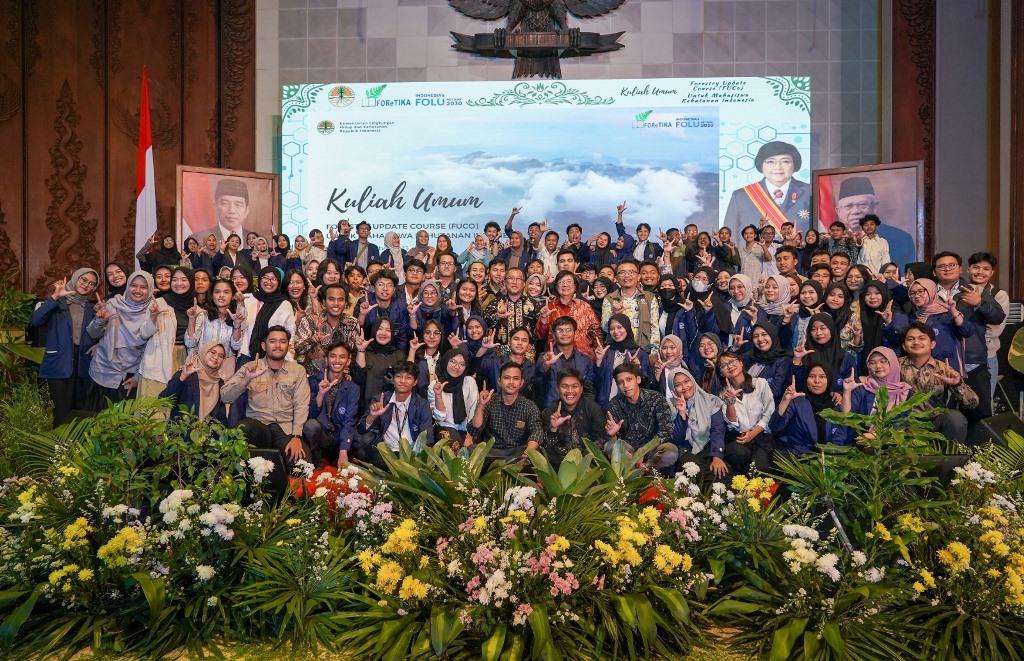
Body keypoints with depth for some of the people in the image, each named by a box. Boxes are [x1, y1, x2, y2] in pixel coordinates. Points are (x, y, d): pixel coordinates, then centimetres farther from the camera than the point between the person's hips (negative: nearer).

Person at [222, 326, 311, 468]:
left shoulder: (298, 371, 7)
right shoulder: (250, 368, 7)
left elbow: (301, 406, -1)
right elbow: (225, 397, -1)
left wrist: (296, 437, -14)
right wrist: (246, 379, -18)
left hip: (287, 429, 0)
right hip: (257, 426, 0)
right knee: (243, 428, -36)